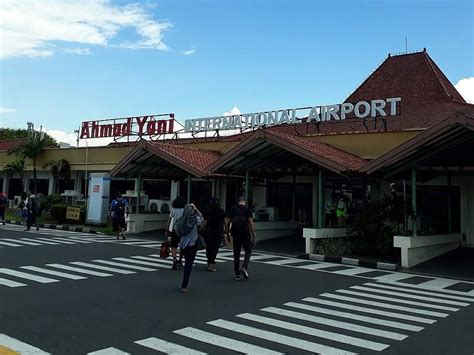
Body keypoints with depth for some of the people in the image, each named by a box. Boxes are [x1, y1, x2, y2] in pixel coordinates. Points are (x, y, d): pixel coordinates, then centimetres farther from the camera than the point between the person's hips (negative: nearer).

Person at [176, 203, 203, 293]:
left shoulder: (182, 220, -3)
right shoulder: (194, 219, -13)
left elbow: (178, 231, 4)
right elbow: (201, 217, 8)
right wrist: (196, 209, 4)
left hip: (183, 244, 5)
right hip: (192, 244, -5)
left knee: (187, 264, 19)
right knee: (189, 265, 1)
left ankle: (185, 284, 27)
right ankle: (184, 286, 0)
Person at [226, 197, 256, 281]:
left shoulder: (232, 209, 7)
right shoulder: (247, 209, -2)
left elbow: (227, 222, 4)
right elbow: (251, 223, -9)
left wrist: (227, 234, 12)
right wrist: (254, 236, -7)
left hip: (235, 234, 3)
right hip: (245, 233, -3)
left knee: (236, 254, 10)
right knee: (248, 252, 12)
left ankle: (237, 274, 13)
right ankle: (244, 267, -9)